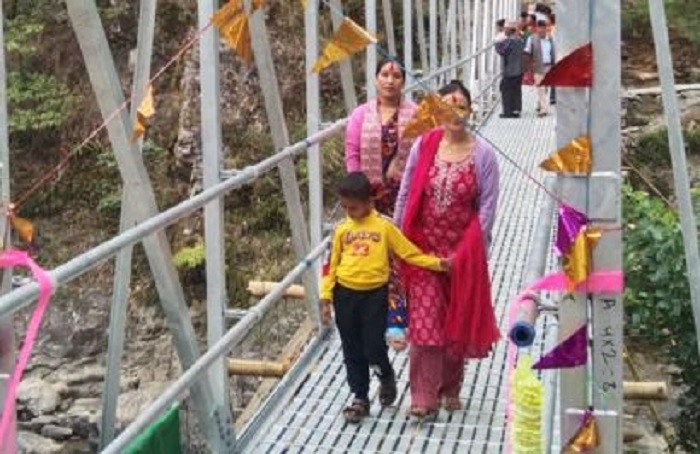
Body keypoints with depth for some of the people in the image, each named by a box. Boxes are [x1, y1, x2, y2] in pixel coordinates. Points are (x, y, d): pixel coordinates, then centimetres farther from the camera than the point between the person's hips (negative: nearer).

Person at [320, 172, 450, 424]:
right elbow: (333, 266, 7)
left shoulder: (383, 225, -4)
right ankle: (360, 398, 24)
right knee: (352, 351, 10)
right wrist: (326, 299, 3)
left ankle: (387, 378, 28)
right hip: (345, 295, 3)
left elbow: (410, 252, -3)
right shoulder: (342, 230, 4)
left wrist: (436, 263, -12)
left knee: (374, 347, -5)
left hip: (374, 294, -3)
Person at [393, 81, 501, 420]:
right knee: (424, 320, -3)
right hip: (423, 247, 0)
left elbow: (488, 206, -6)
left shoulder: (483, 154, -6)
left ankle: (450, 388, 29)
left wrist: (470, 250, -9)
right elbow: (405, 195, 2)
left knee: (458, 320, 11)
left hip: (462, 250, 0)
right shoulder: (423, 146, -3)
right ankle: (424, 396, 3)